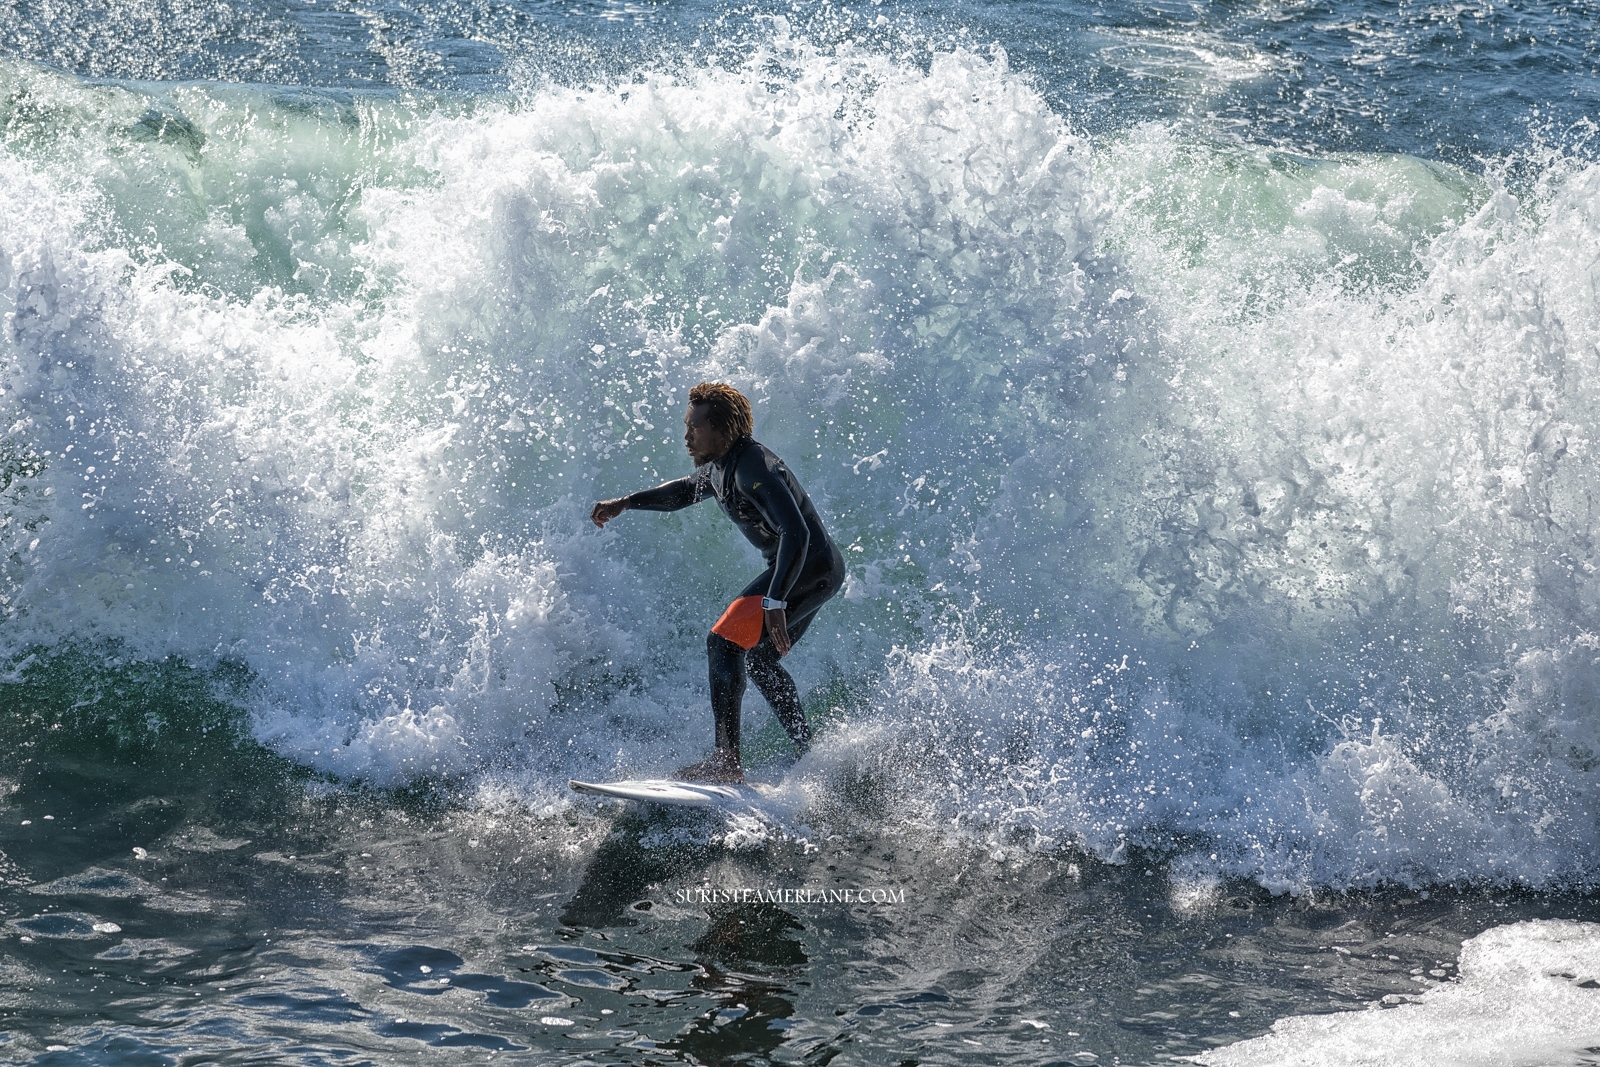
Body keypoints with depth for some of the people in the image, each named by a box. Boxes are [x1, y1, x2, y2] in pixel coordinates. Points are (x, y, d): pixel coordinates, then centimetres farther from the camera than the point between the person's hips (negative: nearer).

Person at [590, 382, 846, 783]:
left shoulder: (751, 468, -23)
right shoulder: (718, 467, 9)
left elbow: (795, 533, -32)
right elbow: (685, 491, 31)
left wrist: (774, 602, -38)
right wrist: (624, 503, 20)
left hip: (810, 567, -11)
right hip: (816, 570, 11)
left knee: (724, 642, -16)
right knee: (759, 657, 23)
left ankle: (727, 762, -20)